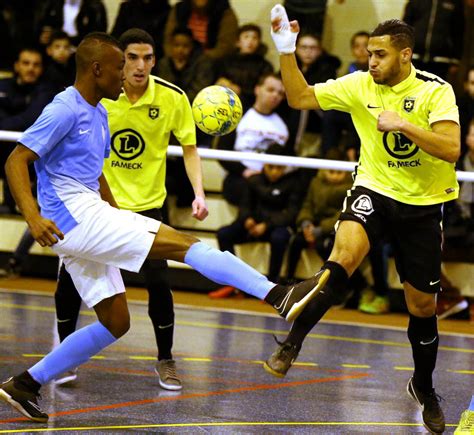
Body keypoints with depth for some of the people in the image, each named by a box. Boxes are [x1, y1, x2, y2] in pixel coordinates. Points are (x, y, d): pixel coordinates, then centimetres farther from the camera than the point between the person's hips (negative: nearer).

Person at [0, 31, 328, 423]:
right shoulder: (65, 110, -11)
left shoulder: (97, 113, 18)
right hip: (74, 217, -10)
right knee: (183, 243, -17)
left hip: (91, 221, 10)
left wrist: (121, 220, 25)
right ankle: (279, 296, -27)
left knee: (116, 323, 11)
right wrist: (34, 218, -29)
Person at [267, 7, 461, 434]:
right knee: (344, 253, -32)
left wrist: (402, 123, -32)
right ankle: (293, 342, -29)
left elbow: (451, 149, -25)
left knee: (423, 306, 9)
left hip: (423, 205, -1)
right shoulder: (360, 85, -6)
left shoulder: (435, 90, -14)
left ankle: (424, 386, 34)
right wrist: (287, 52, -15)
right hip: (375, 191, 1)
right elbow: (300, 98, -2)